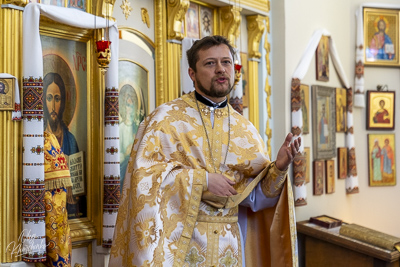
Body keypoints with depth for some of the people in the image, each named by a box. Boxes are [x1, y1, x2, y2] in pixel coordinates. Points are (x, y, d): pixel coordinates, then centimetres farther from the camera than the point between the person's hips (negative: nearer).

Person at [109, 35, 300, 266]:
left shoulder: (245, 130, 5)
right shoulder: (166, 118, -6)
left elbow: (257, 197, 4)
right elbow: (143, 175, -16)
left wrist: (279, 168, -13)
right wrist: (203, 179, -18)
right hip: (180, 241, -4)